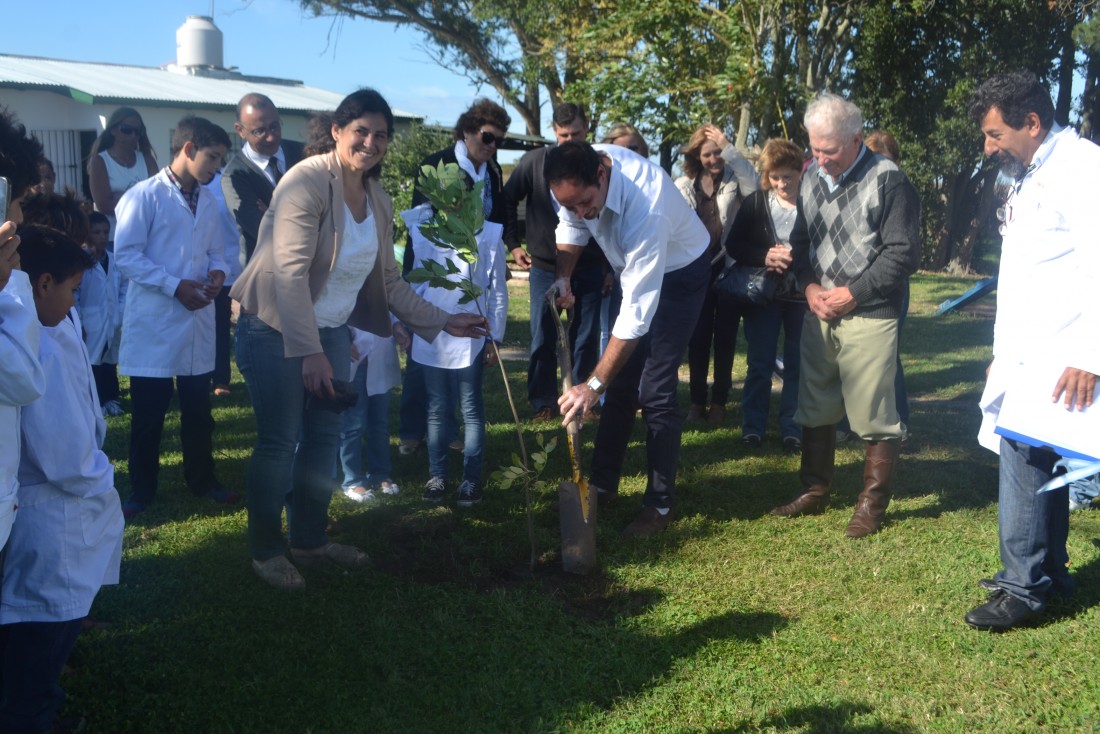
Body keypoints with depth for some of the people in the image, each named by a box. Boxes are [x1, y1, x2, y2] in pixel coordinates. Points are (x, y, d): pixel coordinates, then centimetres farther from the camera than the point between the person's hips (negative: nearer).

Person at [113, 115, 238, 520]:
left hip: (197, 319, 6)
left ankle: (203, 479, 29)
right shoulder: (144, 195, -10)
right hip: (154, 321, -6)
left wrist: (217, 271, -7)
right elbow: (125, 255, -14)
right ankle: (141, 490, 18)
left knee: (198, 409, 14)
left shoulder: (208, 201, 11)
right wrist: (175, 286, -19)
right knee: (148, 413, 4)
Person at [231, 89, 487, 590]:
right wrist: (309, 352, -30)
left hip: (331, 330, 7)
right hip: (277, 329, -7)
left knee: (325, 437, 13)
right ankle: (265, 549, 18)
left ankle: (310, 538, 30)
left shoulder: (378, 201, 5)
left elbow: (388, 281, 12)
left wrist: (441, 322, 8)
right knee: (280, 442, -1)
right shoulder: (308, 182, -19)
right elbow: (290, 271, -26)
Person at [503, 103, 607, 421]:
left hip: (589, 269, 1)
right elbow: (508, 201, 5)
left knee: (586, 339, 6)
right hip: (544, 267, 0)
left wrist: (609, 266, 5)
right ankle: (542, 403, 16)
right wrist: (513, 243, 1)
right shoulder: (535, 161, -4)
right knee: (543, 339, 5)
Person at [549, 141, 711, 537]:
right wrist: (563, 277, -14)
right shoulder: (580, 174, -22)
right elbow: (571, 224, 2)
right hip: (633, 269, 7)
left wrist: (592, 385, -39)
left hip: (677, 274, -7)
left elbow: (638, 315, -41)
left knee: (655, 391, -10)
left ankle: (660, 504, 3)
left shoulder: (645, 209, -42)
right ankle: (603, 482, 23)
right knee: (620, 379, 11)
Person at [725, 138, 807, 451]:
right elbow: (733, 245, -2)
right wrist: (764, 257, -16)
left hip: (801, 295, -1)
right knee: (759, 363, 7)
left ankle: (792, 428, 19)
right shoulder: (755, 202, -1)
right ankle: (752, 426, 18)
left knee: (797, 364, 8)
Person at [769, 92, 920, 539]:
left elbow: (903, 252, -11)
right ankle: (815, 492, 28)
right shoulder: (812, 176, 10)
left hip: (869, 317, -6)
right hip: (818, 314, 7)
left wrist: (853, 294, -13)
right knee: (815, 410, 14)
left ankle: (872, 505, 13)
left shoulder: (887, 180, -10)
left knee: (875, 418, 0)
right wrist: (809, 286, 0)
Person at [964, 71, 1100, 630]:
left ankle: (1024, 589, -1)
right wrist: (1004, 352, 22)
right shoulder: (1028, 179, 19)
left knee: (1024, 461, -9)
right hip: (1023, 355, 9)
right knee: (1036, 460, 13)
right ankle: (1049, 572, 23)